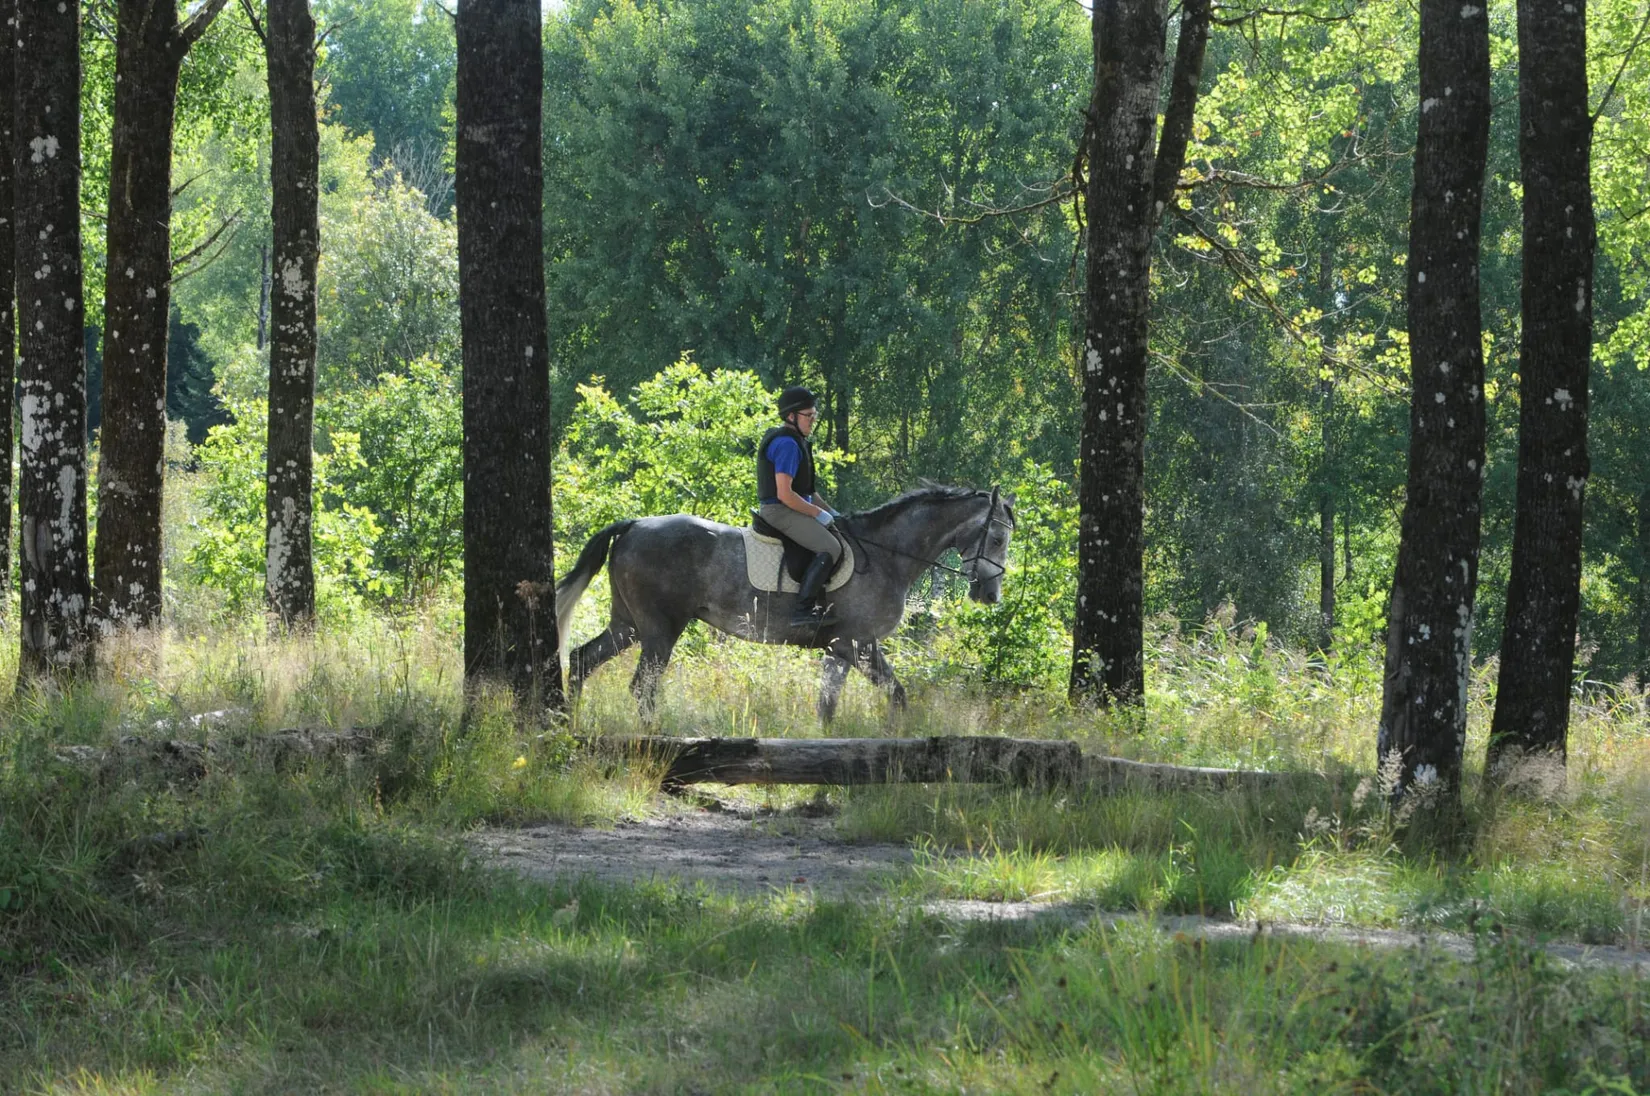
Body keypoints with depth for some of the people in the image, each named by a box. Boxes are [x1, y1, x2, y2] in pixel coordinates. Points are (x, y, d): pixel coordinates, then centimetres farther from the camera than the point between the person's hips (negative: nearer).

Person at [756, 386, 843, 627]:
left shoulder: (797, 442, 17)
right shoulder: (787, 444, -17)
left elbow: (807, 488, 24)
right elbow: (784, 494, -23)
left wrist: (831, 512, 13)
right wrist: (819, 513, -15)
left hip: (794, 509, 11)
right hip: (780, 511, -11)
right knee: (830, 548, -24)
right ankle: (803, 609, -27)